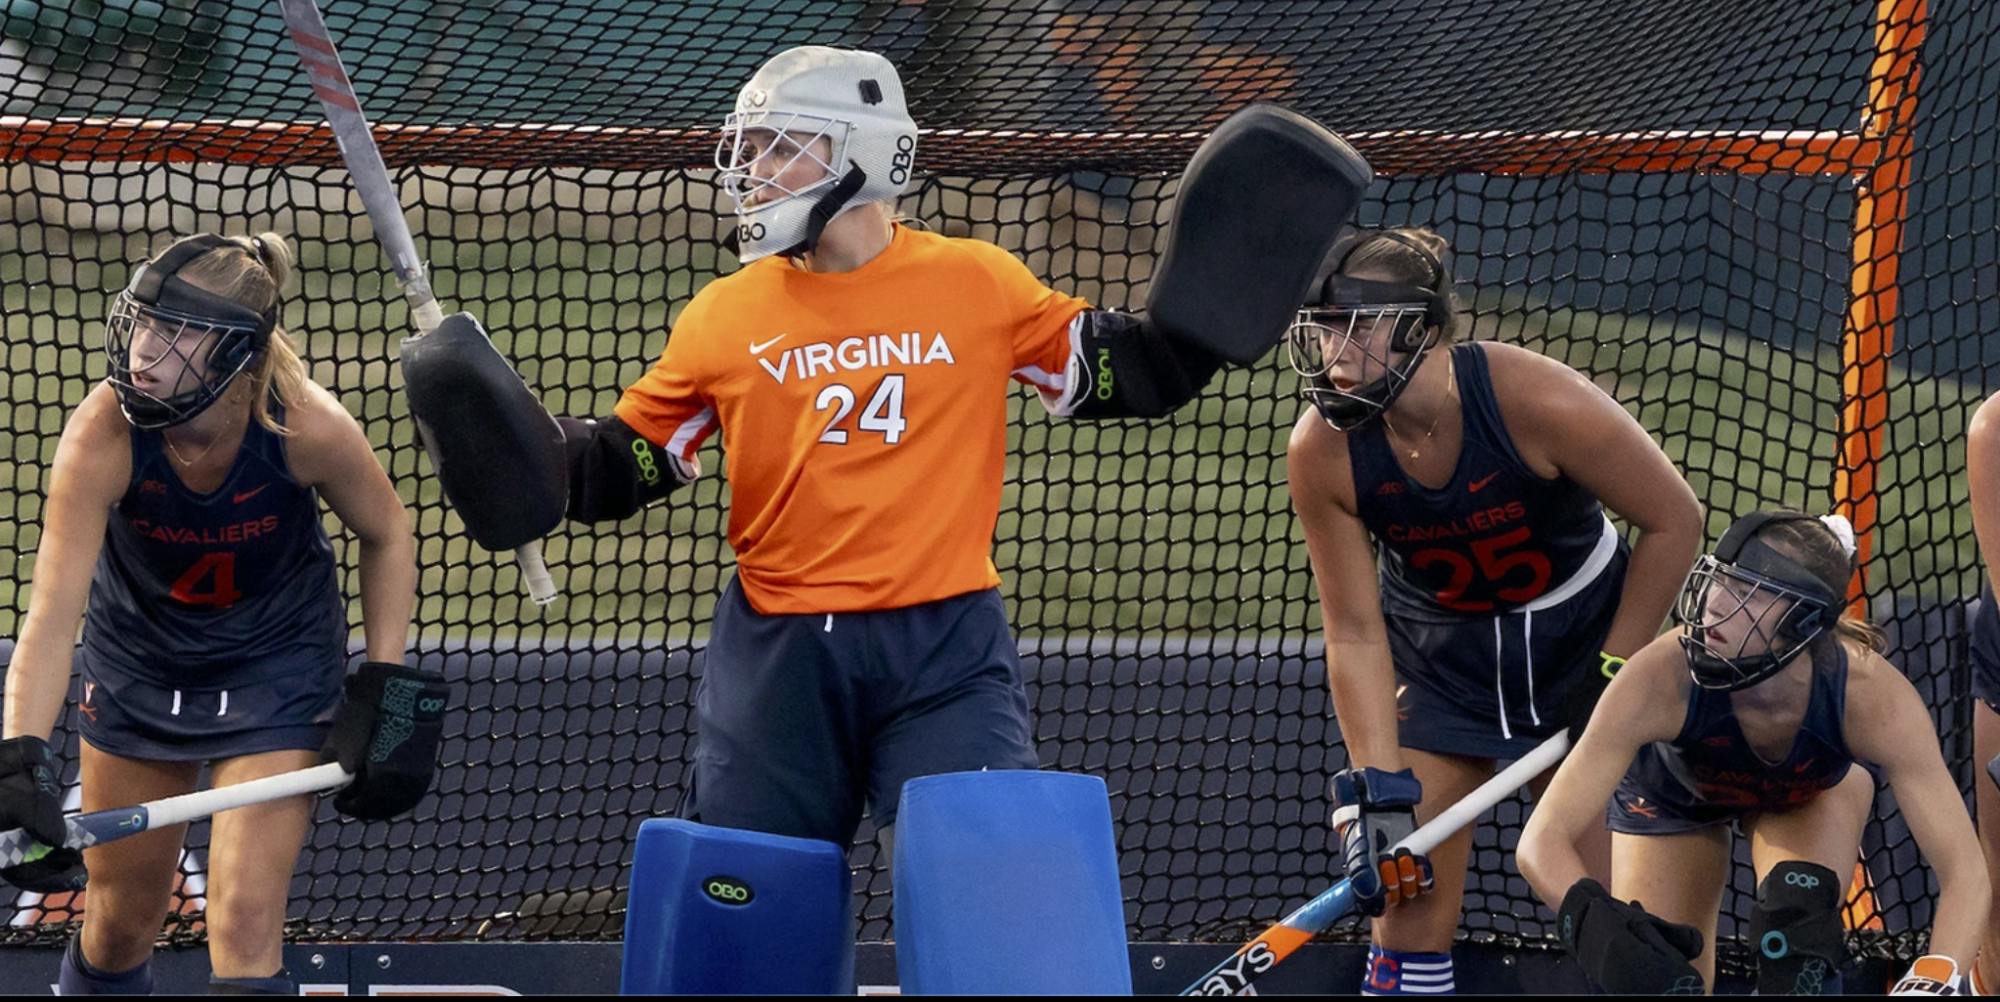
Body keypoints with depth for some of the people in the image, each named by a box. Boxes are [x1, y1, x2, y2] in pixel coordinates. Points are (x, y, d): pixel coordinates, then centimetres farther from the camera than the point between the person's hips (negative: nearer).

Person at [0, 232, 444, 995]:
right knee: (121, 922, 13)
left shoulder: (306, 429, -30)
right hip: (138, 666, 1)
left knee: (245, 928, -9)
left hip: (277, 671, -1)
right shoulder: (104, 434, -31)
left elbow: (386, 537, -8)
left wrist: (386, 689, -14)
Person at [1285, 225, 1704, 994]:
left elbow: (1673, 521, -17)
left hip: (1582, 633, -2)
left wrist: (1619, 674, -13)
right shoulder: (1322, 453, -22)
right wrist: (1378, 790, -23)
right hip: (1438, 653, 2)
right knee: (1409, 897, -4)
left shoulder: (1538, 403, -31)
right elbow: (1355, 634, -15)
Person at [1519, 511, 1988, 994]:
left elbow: (1965, 873, -41)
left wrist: (1933, 981, -60)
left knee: (1798, 919, -29)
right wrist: (1588, 917, -62)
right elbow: (1542, 840, -41)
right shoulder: (1661, 680, -42)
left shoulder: (1870, 696, -41)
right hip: (1673, 788, 0)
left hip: (1816, 787, 0)